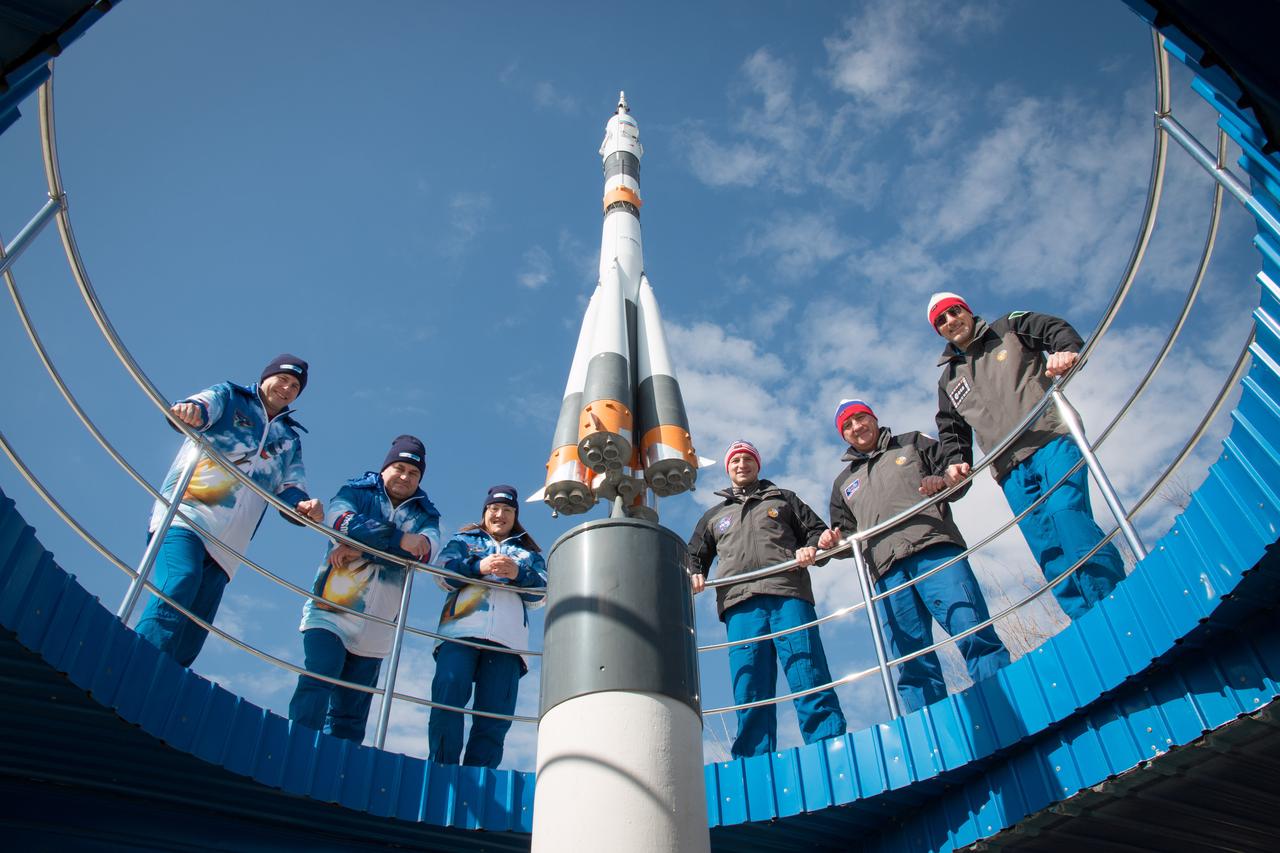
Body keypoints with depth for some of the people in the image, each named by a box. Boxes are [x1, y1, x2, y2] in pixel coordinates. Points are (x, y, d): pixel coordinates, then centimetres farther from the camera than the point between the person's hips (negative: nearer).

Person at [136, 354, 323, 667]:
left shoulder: (290, 439, 26)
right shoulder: (229, 396, 14)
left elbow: (290, 488, 15)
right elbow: (205, 404, -9)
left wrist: (302, 505, -9)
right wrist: (191, 408, -35)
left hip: (225, 545, 5)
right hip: (185, 515, -5)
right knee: (180, 579, -30)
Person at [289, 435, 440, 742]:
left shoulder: (424, 514, 14)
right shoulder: (356, 491, 10)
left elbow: (427, 548, -9)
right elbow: (338, 517, -14)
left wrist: (362, 547, -20)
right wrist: (398, 539, -24)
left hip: (376, 628, 3)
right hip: (329, 613, -3)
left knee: (350, 715, 4)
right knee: (316, 684, -20)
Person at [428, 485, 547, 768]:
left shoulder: (529, 552, 29)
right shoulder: (464, 539, 28)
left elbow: (542, 593, 11)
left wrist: (518, 574, -10)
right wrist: (479, 566, -10)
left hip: (507, 637, 1)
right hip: (460, 630, -1)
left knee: (495, 713, -9)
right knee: (449, 692, -22)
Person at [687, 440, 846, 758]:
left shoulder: (783, 499, 28)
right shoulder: (714, 515, 33)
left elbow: (817, 530, 22)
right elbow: (694, 556, 31)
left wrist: (811, 549, -2)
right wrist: (694, 575, 7)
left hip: (788, 593, -1)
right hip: (740, 603, 2)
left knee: (810, 681, -14)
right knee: (749, 692, -9)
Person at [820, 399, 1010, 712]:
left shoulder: (913, 443, 25)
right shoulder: (844, 482, 32)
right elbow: (846, 532, 29)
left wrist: (942, 481, -7)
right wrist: (834, 541, 6)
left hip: (935, 549, -3)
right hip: (887, 570, 3)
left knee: (974, 633, -18)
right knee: (913, 664, -5)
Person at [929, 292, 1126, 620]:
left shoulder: (1010, 328, 16)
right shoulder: (948, 380, 25)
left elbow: (1058, 329, 3)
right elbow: (952, 429, 21)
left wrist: (1066, 351, -20)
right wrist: (955, 461, 0)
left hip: (1052, 441, -4)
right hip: (1012, 471, 4)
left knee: (1066, 513, -26)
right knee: (1048, 550, -6)